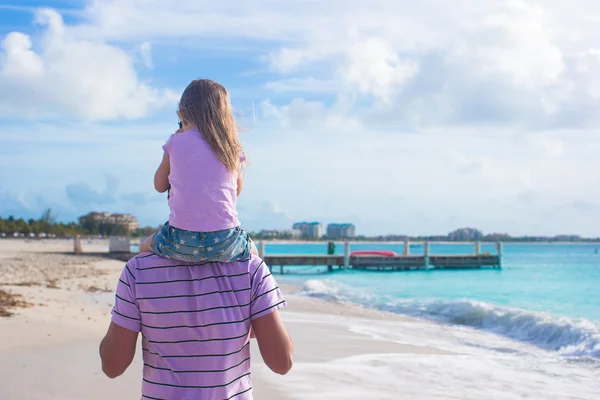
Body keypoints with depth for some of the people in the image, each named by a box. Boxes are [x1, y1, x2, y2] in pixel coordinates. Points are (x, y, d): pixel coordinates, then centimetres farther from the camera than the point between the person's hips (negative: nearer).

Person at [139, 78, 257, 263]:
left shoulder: (175, 142, 2)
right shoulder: (232, 148, 6)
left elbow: (160, 185, 16)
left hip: (181, 242, -1)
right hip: (225, 243, 1)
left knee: (145, 248, 30)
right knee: (252, 253, 33)